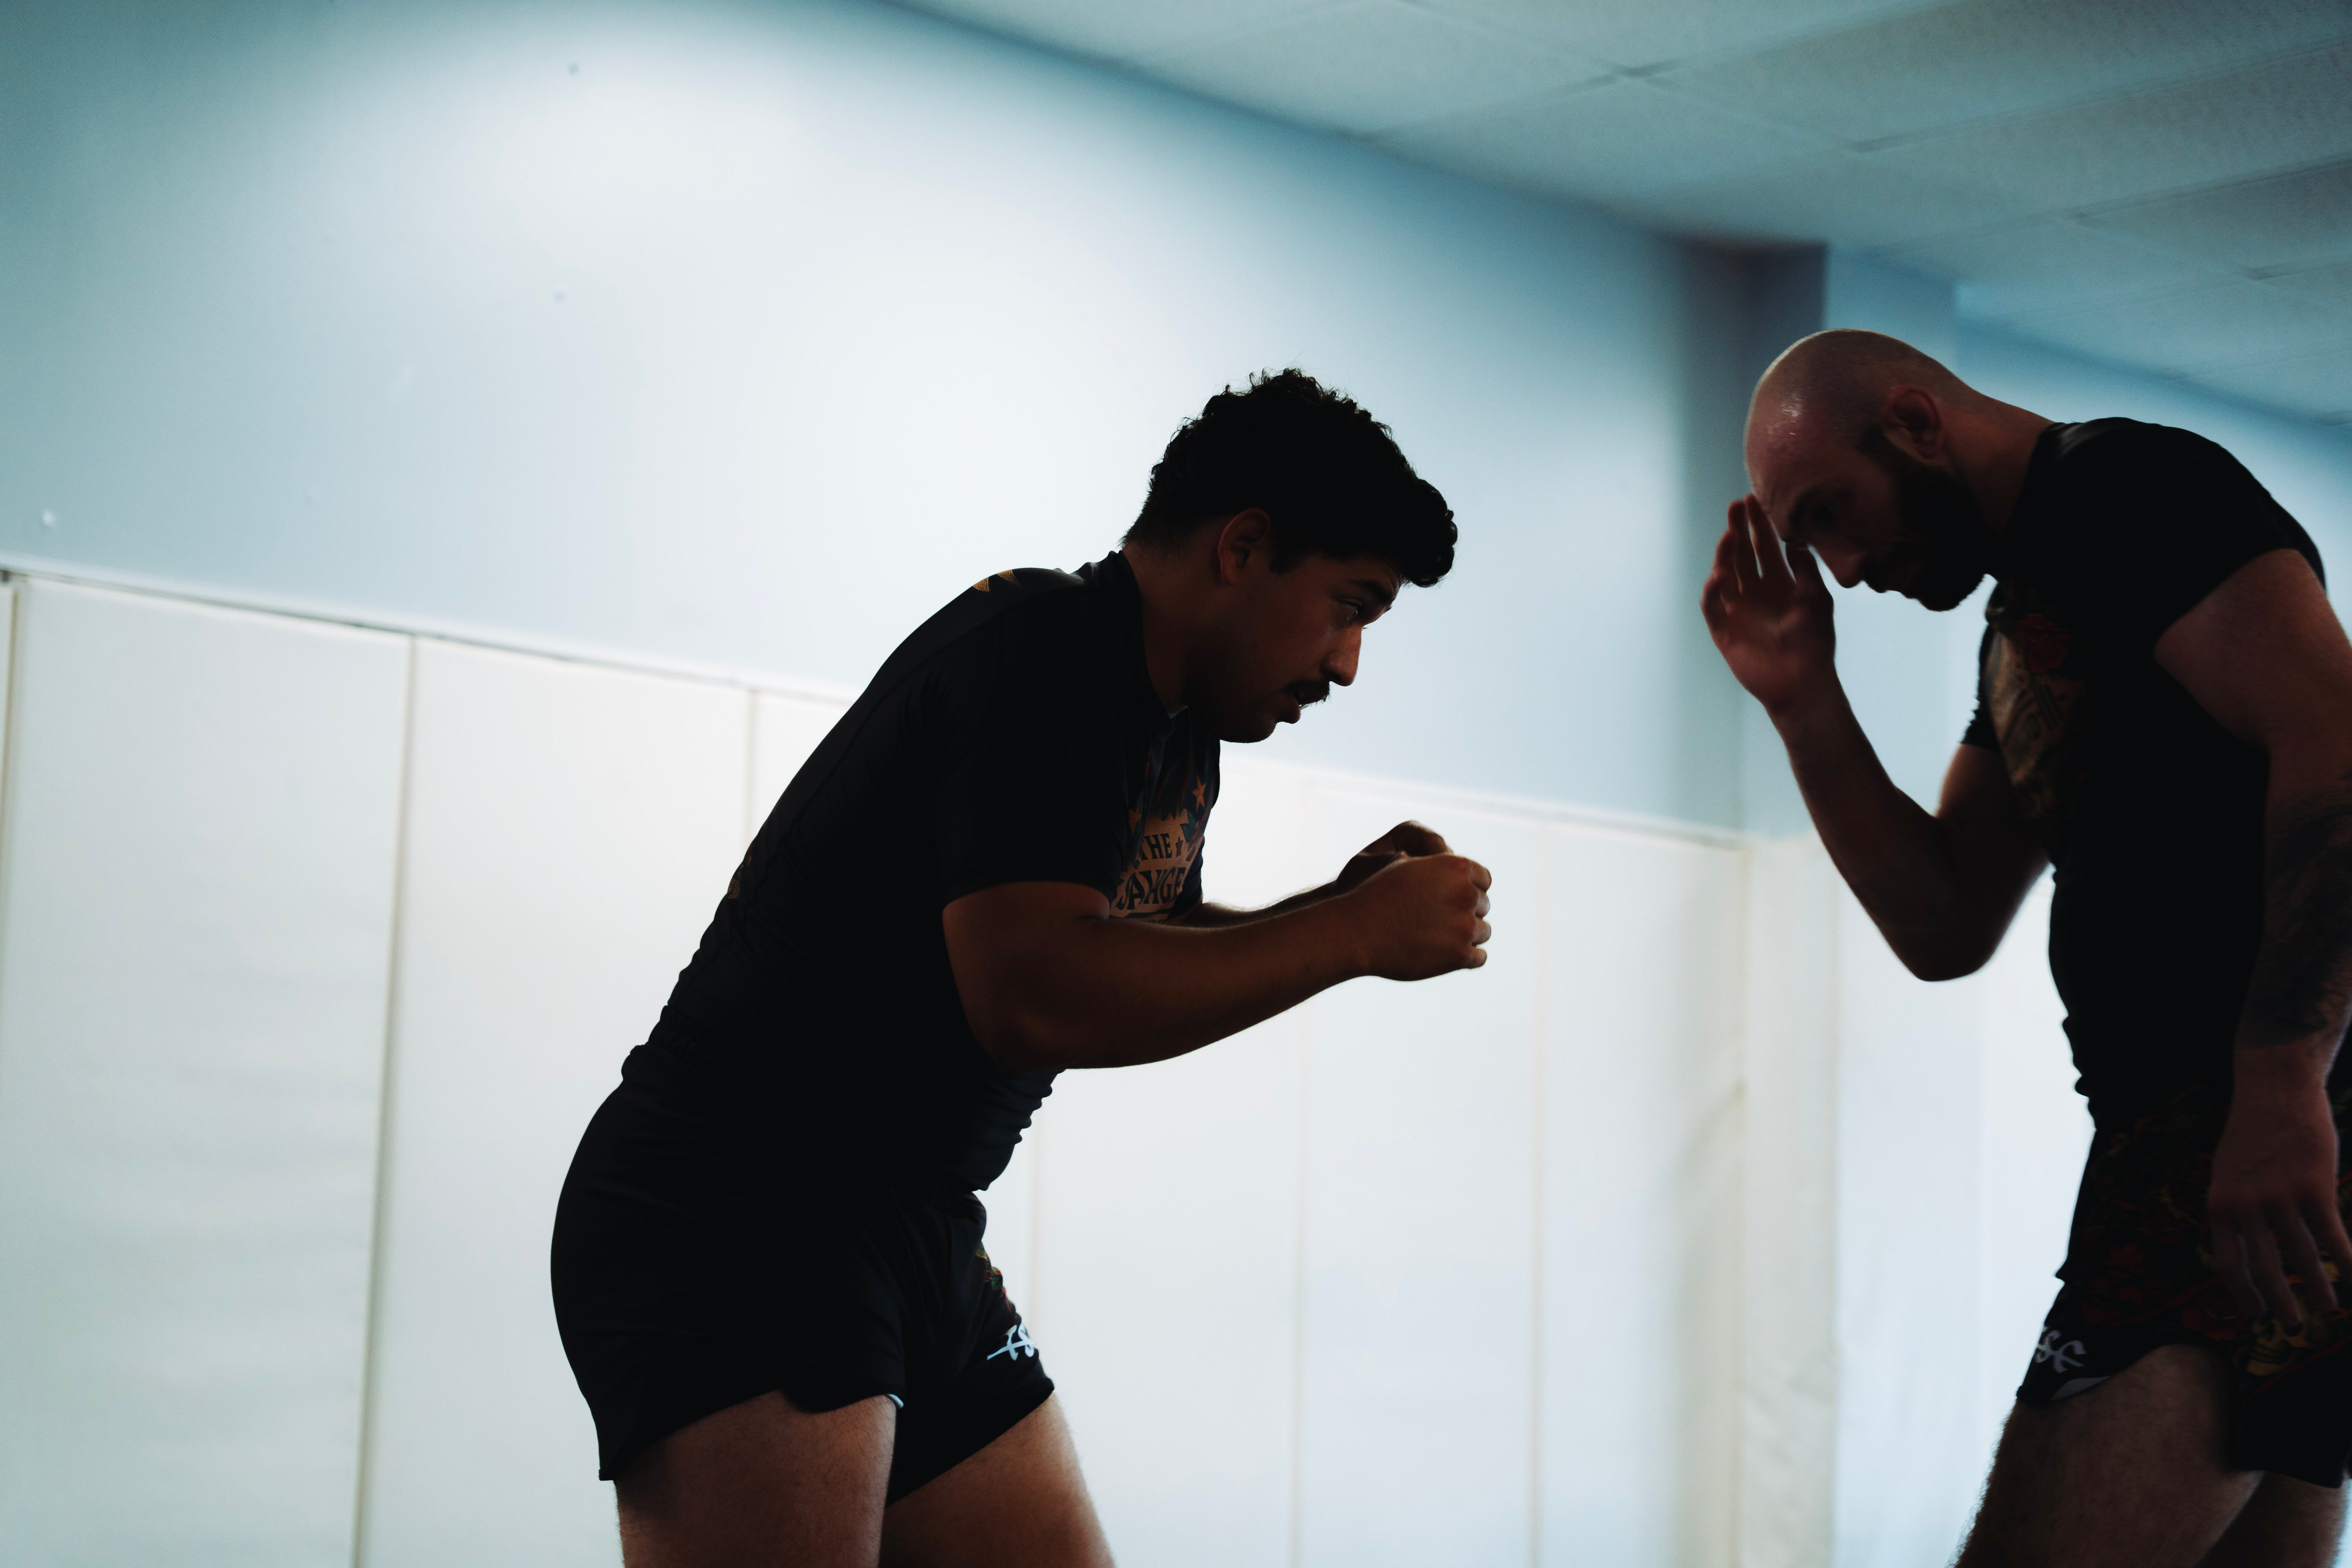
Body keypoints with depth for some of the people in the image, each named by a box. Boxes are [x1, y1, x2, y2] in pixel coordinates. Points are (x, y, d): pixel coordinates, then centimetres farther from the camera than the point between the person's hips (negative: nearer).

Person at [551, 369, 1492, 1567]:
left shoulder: (1180, 731, 16)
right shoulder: (1043, 652, -15)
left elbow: (1146, 960, 30)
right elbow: (1035, 995, -26)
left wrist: (1336, 909, 12)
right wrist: (1353, 938, -18)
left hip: (921, 1246, 10)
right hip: (734, 1230, -10)